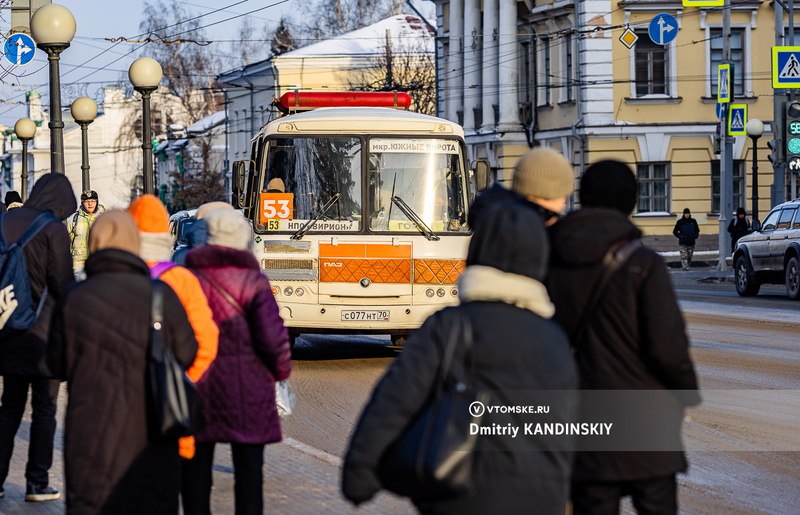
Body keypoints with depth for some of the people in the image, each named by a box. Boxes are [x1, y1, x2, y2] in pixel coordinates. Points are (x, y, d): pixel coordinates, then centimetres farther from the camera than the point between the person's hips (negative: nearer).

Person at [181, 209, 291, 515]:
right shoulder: (253, 282, -10)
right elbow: (272, 337, -15)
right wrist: (281, 370, 3)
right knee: (248, 466, 4)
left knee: (195, 465, 11)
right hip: (246, 386, -3)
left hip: (195, 385, 3)